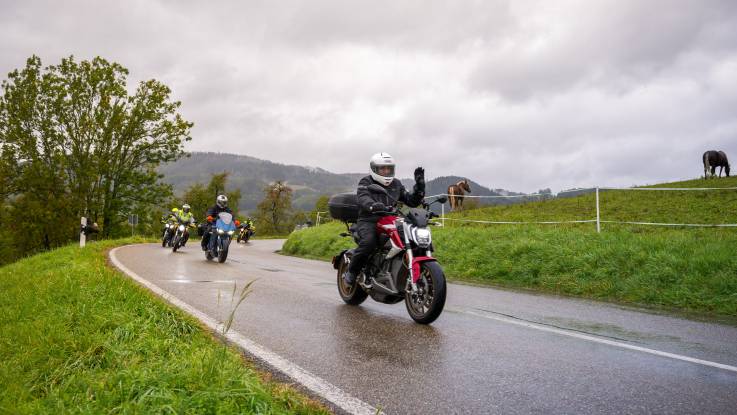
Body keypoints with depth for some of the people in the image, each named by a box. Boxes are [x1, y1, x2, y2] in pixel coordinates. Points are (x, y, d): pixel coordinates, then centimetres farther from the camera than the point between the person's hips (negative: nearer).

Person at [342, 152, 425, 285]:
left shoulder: (396, 184, 18)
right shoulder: (366, 182, 1)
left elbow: (412, 201, 16)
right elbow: (363, 199, -20)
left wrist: (419, 185, 2)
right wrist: (374, 205, -42)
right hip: (368, 221, -5)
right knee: (368, 242, -35)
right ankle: (351, 272, -14)